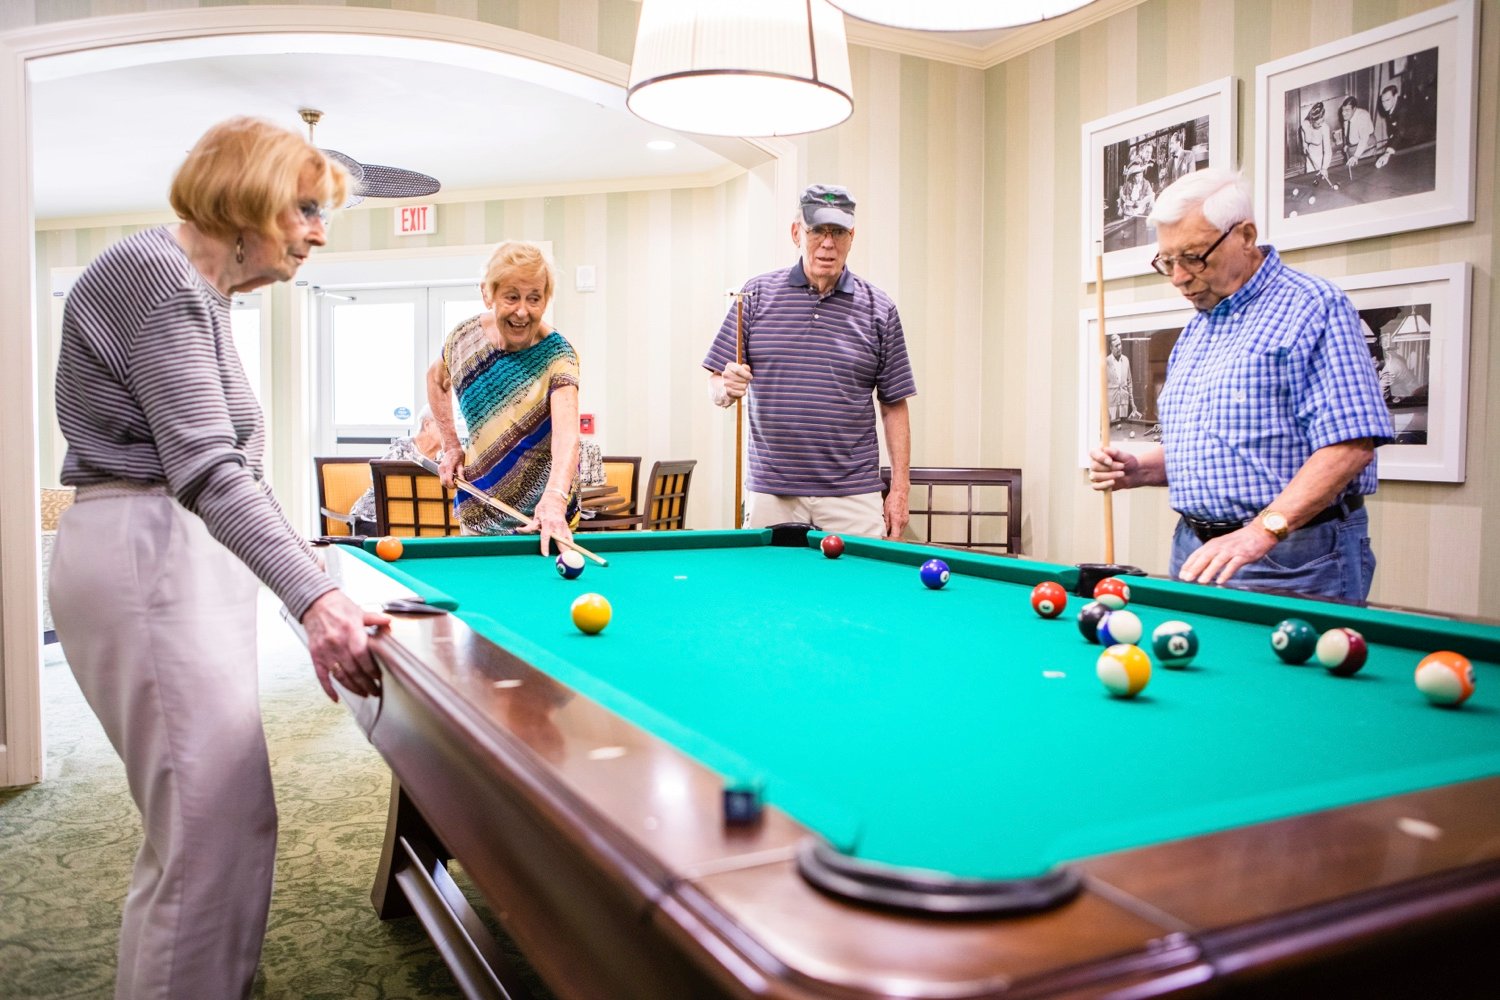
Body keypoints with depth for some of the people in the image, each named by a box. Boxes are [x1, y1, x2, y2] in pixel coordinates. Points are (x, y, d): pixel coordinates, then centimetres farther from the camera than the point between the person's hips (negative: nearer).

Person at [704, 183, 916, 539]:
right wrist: (727, 388, -18)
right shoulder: (756, 295, 4)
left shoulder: (879, 310, 4)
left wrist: (900, 488, 0)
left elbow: (894, 406, 5)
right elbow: (716, 385, 6)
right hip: (770, 493, 0)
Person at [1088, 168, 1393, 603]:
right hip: (1196, 550, 7)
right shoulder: (1195, 330, 15)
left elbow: (1352, 443, -20)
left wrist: (1263, 530, -28)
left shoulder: (1315, 307, -10)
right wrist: (1139, 469, 2)